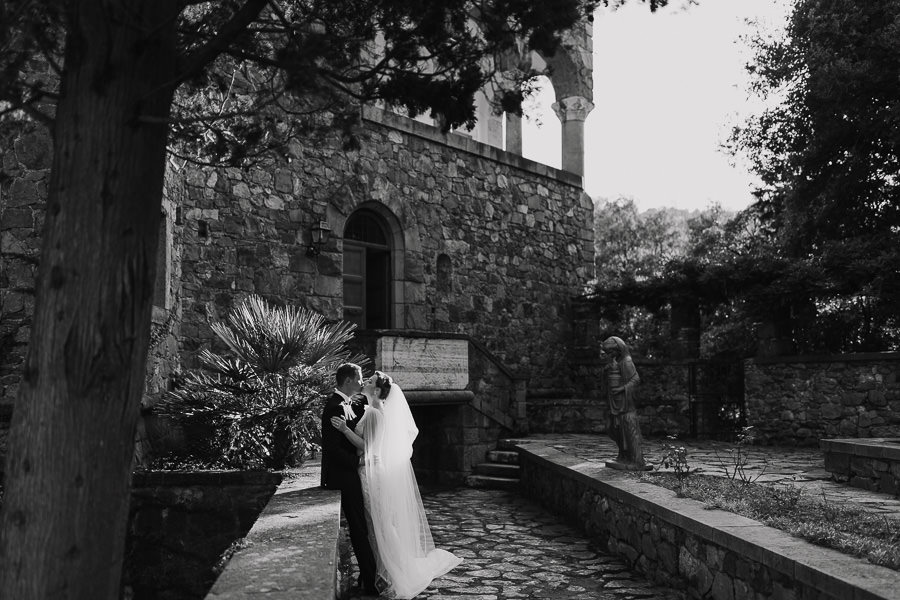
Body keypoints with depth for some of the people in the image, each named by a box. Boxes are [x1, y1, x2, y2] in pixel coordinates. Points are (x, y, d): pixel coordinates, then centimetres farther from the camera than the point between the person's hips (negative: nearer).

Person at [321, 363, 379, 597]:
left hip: (351, 474, 9)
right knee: (359, 529, -3)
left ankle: (367, 580, 23)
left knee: (360, 528, 14)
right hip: (344, 476, -9)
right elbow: (333, 448, -22)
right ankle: (371, 584, 5)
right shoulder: (335, 407, -19)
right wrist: (358, 461, -14)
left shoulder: (350, 405, 11)